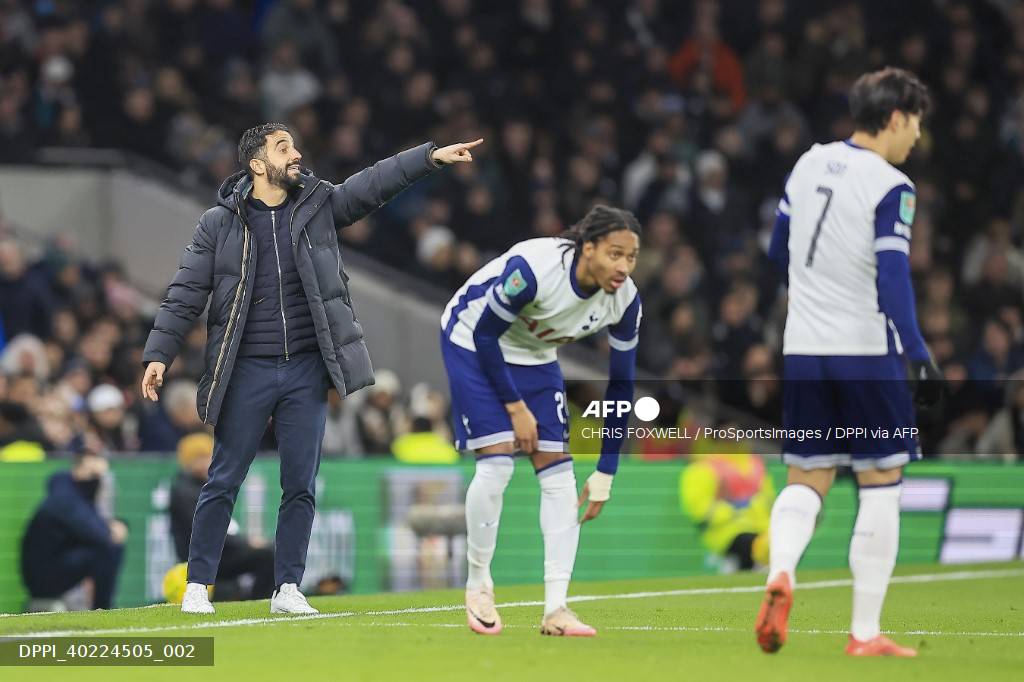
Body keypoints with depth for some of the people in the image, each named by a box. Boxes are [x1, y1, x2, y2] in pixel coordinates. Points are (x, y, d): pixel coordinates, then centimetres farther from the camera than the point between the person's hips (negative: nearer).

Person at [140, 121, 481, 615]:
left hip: (306, 371, 3)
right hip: (247, 374, -3)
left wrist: (432, 156, -14)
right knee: (223, 483, 0)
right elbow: (185, 294, -1)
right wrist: (159, 353, -8)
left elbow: (373, 184, -2)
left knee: (301, 486, 4)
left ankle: (287, 589, 11)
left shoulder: (318, 206, 7)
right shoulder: (220, 223, 0)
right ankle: (197, 585, 7)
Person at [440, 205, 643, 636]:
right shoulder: (535, 268, -35)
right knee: (497, 462, -19)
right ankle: (477, 586, 1)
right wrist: (515, 407, -20)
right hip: (473, 342, -6)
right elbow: (485, 333, -22)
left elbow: (621, 384, -8)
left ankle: (555, 608, -5)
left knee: (558, 472, -6)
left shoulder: (624, 300, -18)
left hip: (535, 355, 6)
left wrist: (605, 476, -6)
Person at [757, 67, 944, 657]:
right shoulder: (891, 188, -12)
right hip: (868, 353, -6)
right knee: (881, 488, 4)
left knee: (806, 480, 11)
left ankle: (780, 572, -20)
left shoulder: (809, 164, 8)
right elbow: (894, 278, -20)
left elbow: (778, 250, 19)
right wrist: (920, 356, -21)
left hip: (804, 349, 6)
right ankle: (865, 633, 5)